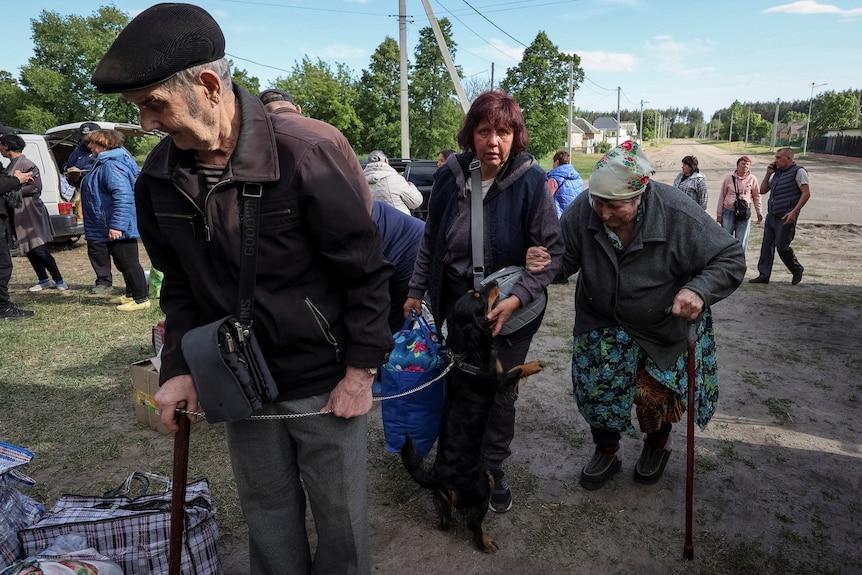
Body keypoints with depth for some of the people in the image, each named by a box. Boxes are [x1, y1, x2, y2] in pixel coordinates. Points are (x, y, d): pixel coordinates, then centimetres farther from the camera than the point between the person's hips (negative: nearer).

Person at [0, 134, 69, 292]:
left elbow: (36, 187, -18)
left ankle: (59, 281, -1)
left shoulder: (26, 164, -12)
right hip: (19, 214, 9)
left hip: (31, 212, -9)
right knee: (29, 250, 11)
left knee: (40, 250, -8)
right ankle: (44, 280, 20)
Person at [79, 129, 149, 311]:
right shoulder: (104, 163, 16)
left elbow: (122, 196, -30)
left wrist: (116, 225, -32)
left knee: (128, 262, -6)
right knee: (122, 262, 19)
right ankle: (131, 294, 30)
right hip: (112, 227, 11)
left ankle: (141, 299, 1)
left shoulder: (112, 165, -21)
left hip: (119, 228, -11)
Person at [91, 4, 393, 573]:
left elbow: (367, 271, -15)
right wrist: (179, 367, 0)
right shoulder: (159, 179, -2)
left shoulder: (309, 152, -21)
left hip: (326, 382, -4)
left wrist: (361, 372, -13)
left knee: (342, 520, 13)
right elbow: (181, 286, 10)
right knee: (268, 517, 22)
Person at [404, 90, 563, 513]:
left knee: (500, 393, 11)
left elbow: (551, 252, -13)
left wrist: (516, 298, -25)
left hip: (510, 308, -2)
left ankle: (492, 470, 35)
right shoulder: (449, 175, -7)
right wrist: (417, 290, 8)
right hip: (456, 300, 3)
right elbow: (431, 240, 5)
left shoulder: (532, 182, -17)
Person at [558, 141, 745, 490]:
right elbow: (563, 257, -12)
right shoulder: (582, 210, -23)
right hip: (602, 321, 2)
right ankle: (607, 452, 30)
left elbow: (731, 259, -19)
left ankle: (658, 442, 43)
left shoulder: (678, 216, -29)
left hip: (664, 327, -2)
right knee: (596, 387, -1)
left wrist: (700, 290, -38)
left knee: (654, 394, 6)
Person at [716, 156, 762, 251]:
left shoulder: (752, 179, 0)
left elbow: (756, 196, 7)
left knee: (741, 240, 4)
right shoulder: (729, 179, 0)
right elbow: (722, 197, 5)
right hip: (728, 211, 0)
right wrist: (719, 214, 4)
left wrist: (759, 212, 2)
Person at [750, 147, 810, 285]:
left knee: (782, 247, -5)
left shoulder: (798, 171, -7)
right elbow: (762, 191, 19)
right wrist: (768, 174, 7)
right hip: (771, 216, 7)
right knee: (766, 245, 5)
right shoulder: (777, 173, 16)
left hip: (786, 218, -7)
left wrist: (794, 212, -21)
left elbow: (806, 193, -13)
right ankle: (764, 275, 10)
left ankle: (797, 271, 17)